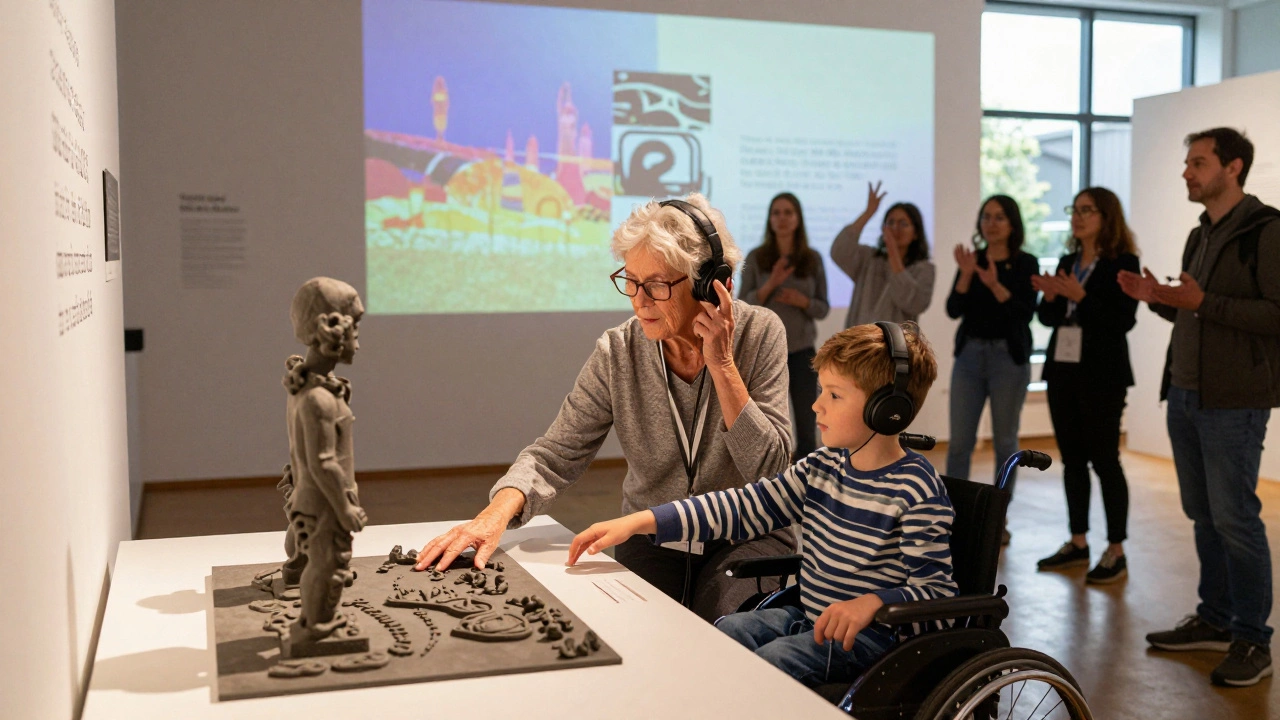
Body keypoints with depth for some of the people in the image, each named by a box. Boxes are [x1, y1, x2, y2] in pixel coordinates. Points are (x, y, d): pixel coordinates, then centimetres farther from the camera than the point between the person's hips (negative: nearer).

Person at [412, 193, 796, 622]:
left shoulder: (759, 334, -9)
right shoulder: (618, 353, -6)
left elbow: (769, 467, -13)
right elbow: (555, 455, -6)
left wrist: (721, 365, -21)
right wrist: (497, 513, -25)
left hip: (746, 538, -1)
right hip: (652, 542, 2)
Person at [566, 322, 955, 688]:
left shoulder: (918, 493, -17)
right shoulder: (822, 468, 4)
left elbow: (937, 589, -15)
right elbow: (747, 507, 0)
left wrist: (873, 602, -36)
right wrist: (640, 521, -8)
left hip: (868, 632, -8)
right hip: (807, 615, 8)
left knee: (770, 661, -25)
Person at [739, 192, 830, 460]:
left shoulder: (813, 259, 2)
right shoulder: (755, 258, -1)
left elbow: (823, 309, 5)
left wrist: (803, 301, -15)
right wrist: (770, 284, -17)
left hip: (802, 352, 1)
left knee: (807, 427, 3)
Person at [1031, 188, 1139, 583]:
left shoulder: (1122, 262, -7)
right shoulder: (1067, 262, 13)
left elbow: (1123, 321, -15)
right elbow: (1049, 318, 14)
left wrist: (1079, 296, -22)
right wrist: (1050, 295, -6)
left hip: (1102, 375, -7)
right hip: (1063, 370, 7)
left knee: (1105, 460, -3)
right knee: (1072, 459, 10)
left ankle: (1116, 551, 5)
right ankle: (1078, 543, 19)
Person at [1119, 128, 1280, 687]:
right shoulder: (1200, 236, 16)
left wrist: (1203, 302, -23)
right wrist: (1158, 298, 4)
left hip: (1233, 403, -8)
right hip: (1185, 396, 8)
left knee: (1234, 520, -3)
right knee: (1203, 516, 14)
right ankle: (1214, 620, 26)